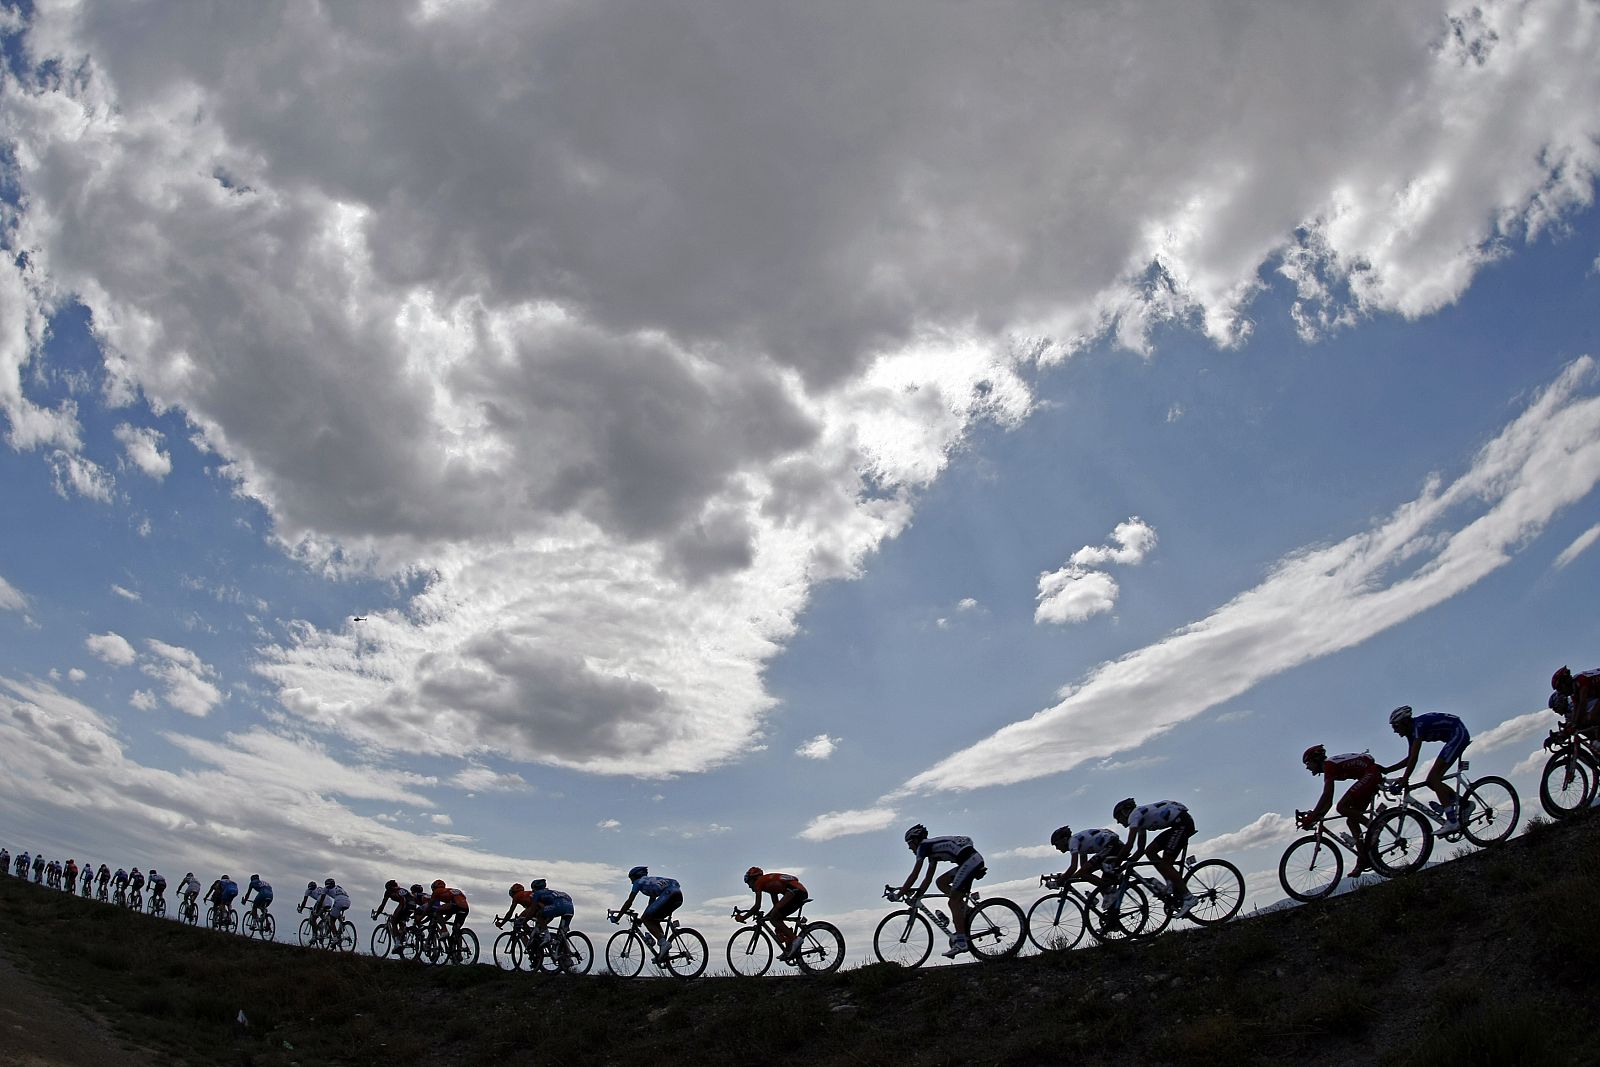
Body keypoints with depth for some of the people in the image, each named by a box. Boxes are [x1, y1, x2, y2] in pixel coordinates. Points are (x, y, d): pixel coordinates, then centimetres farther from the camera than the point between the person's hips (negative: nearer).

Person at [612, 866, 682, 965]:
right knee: (654, 920, 20)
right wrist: (643, 917, 52)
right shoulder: (651, 881, 37)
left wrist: (617, 917, 25)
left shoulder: (638, 882, 17)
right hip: (679, 895, 8)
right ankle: (663, 953, 12)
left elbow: (629, 902, 16)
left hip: (669, 894, -8)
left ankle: (662, 942, -13)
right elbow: (652, 902, 43)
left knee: (646, 919, 3)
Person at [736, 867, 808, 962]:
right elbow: (777, 905, 31)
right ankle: (788, 949, 11)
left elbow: (757, 906, 0)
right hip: (802, 893, 9)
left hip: (794, 890, -9)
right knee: (776, 918, 14)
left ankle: (794, 939, -15)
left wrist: (743, 917, 10)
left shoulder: (759, 882, 7)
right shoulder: (769, 881, 31)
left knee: (774, 918, -8)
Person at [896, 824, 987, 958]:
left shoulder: (923, 846, 0)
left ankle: (961, 942, -9)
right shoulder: (932, 848, 26)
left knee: (953, 902, -6)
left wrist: (900, 893, 5)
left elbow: (914, 875, -2)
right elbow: (928, 878, 28)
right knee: (941, 882, 16)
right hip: (975, 860, 9)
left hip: (970, 860, -9)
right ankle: (964, 908, 7)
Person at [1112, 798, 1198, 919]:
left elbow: (1129, 845, -17)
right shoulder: (1140, 818, 19)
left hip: (1183, 822, -10)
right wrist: (1128, 863, 12)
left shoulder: (1134, 815, -8)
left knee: (1165, 863, -10)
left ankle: (1188, 897, -11)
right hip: (1180, 824, 10)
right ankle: (1171, 883, 6)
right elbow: (1141, 850, 20)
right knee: (1150, 851, 7)